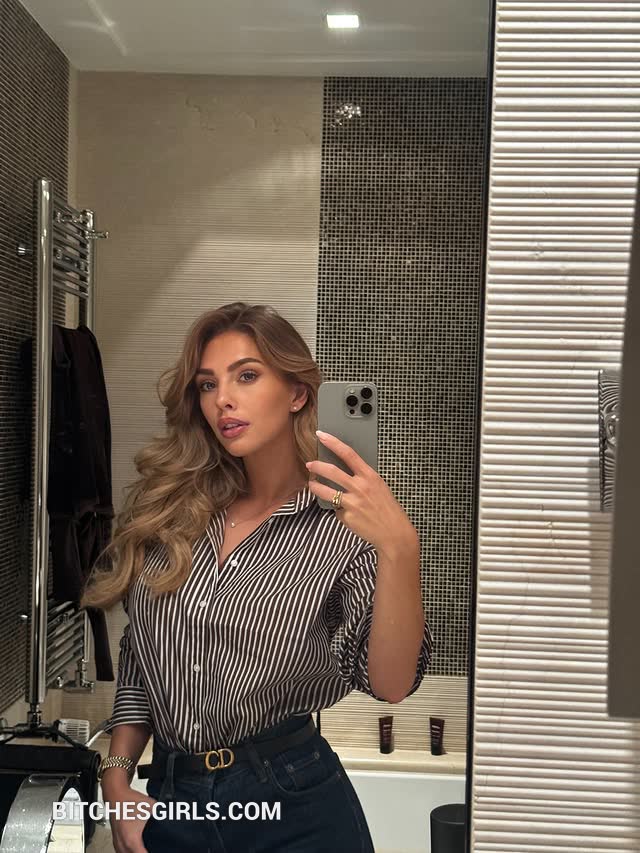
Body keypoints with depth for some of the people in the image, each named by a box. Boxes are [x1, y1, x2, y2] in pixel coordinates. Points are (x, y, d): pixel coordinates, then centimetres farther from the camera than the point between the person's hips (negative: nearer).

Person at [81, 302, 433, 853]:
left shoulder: (343, 528, -8)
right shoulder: (169, 514, 2)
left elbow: (390, 684, -18)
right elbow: (138, 664, 11)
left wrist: (399, 549, -30)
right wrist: (118, 777, 2)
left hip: (294, 807, -3)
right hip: (170, 802, 4)